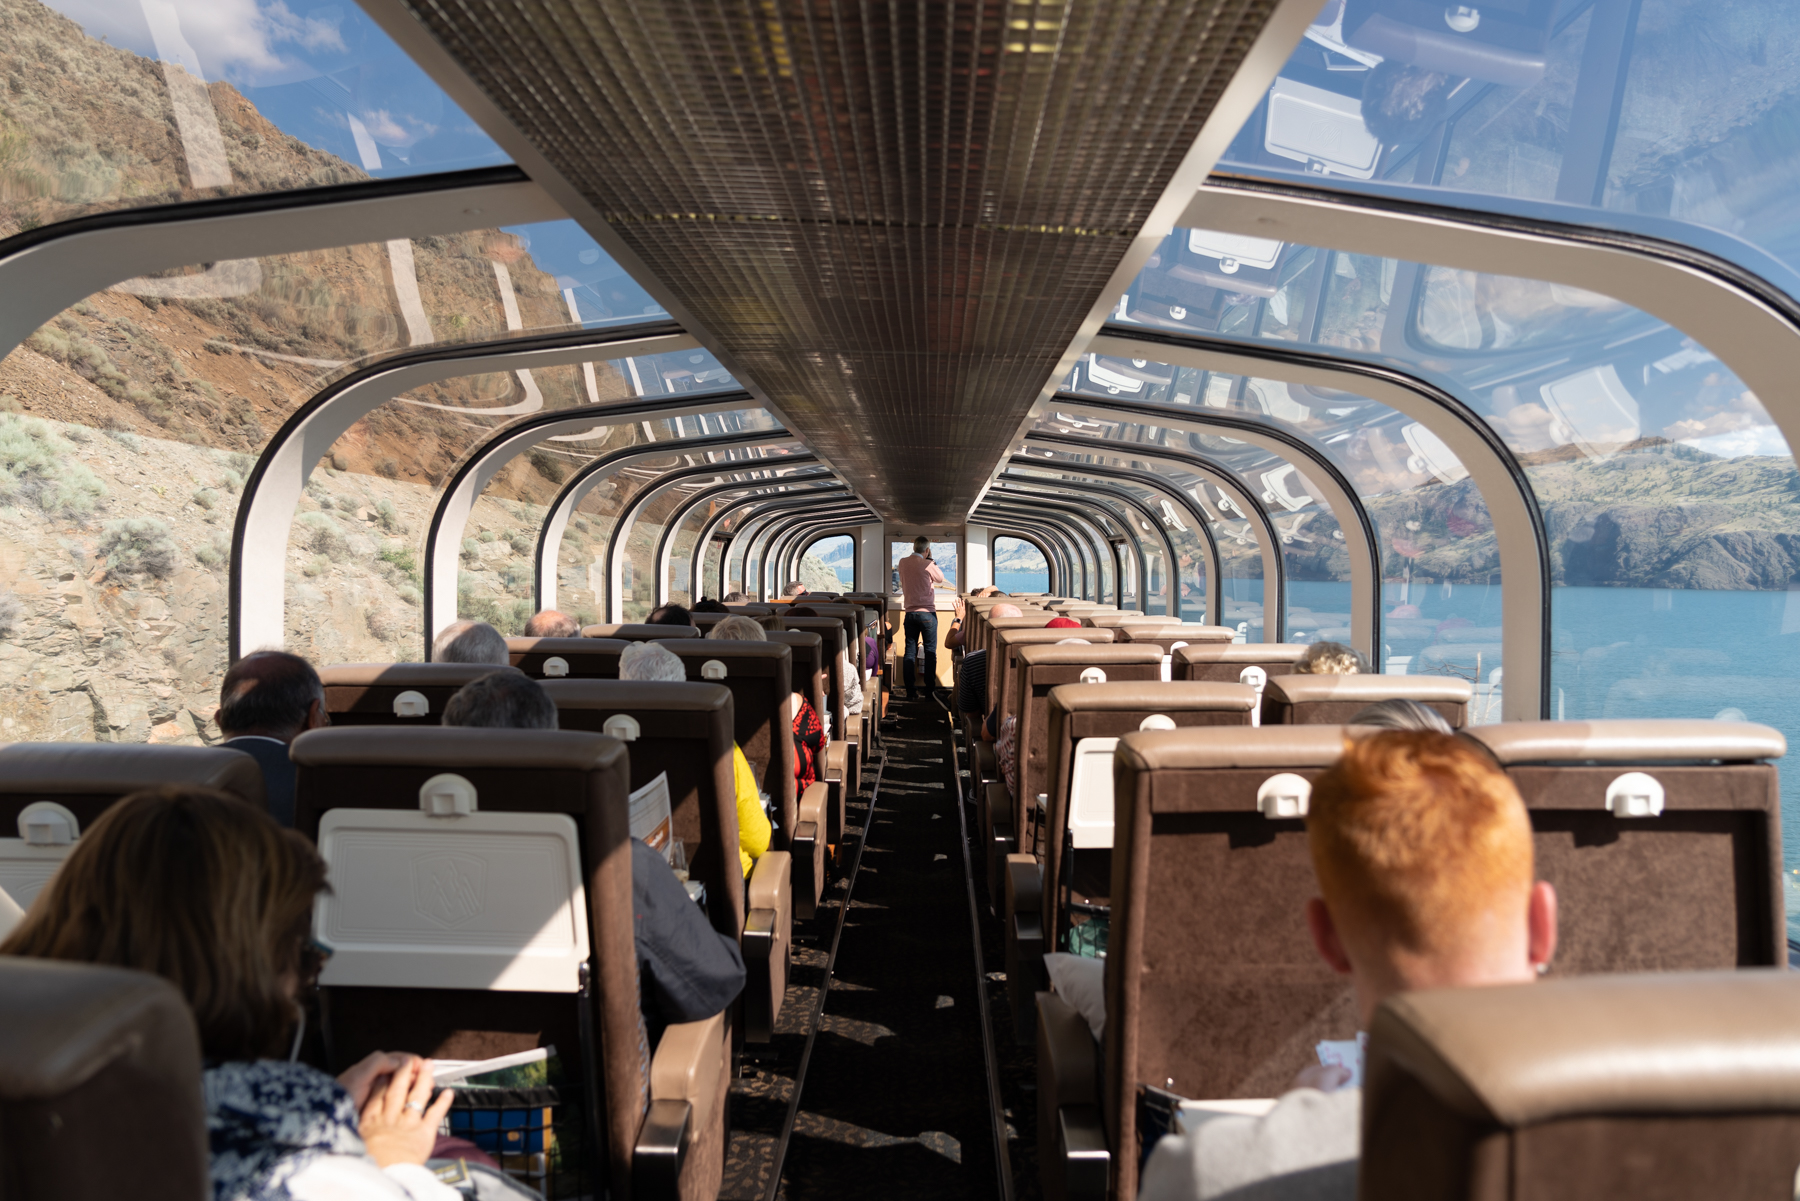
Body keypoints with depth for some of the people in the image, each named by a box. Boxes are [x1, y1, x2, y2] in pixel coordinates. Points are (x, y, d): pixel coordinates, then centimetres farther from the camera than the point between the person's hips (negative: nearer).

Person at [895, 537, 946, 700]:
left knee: (910, 652, 5)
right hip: (927, 612, -4)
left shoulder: (902, 563, 4)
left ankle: (911, 691, 2)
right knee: (930, 652, 4)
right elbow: (940, 578, 7)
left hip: (910, 612, 4)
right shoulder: (927, 564, -10)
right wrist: (931, 560, 11)